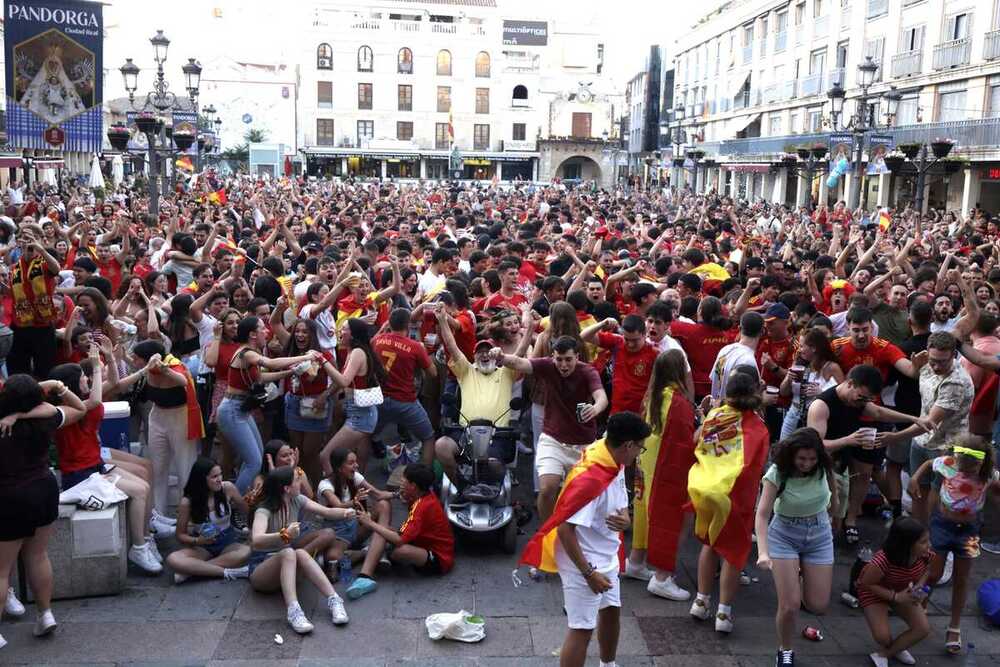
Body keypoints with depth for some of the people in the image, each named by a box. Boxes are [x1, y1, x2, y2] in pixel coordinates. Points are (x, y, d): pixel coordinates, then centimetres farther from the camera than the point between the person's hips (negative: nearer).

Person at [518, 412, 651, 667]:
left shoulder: (615, 465, -3)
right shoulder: (590, 478, -31)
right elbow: (564, 530, -29)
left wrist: (625, 519, -9)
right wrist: (589, 573, -24)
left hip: (607, 556, 10)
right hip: (583, 562, -9)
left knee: (611, 610, 25)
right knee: (582, 629, -4)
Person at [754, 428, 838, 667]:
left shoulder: (824, 467, -16)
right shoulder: (777, 473, -24)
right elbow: (762, 514, -29)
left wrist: (834, 506, 26)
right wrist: (763, 552, -42)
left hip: (819, 533, 3)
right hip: (784, 535, -3)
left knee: (818, 606, 2)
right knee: (789, 605, -11)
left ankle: (800, 579, 36)